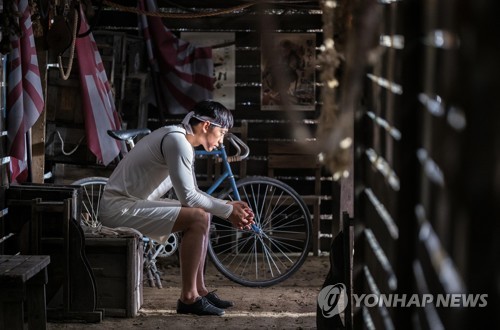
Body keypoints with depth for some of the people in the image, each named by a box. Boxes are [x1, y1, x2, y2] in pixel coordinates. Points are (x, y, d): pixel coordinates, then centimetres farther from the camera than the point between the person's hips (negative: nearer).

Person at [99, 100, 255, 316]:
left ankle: (199, 290, 15)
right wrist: (227, 211, -11)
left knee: (202, 214, 15)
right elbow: (188, 197, -22)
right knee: (198, 218, -21)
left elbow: (193, 193, 17)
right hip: (119, 208, -11)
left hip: (131, 203, 11)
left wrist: (230, 208, 6)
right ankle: (188, 298, -14)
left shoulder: (182, 141, 14)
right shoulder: (176, 140, -18)